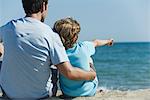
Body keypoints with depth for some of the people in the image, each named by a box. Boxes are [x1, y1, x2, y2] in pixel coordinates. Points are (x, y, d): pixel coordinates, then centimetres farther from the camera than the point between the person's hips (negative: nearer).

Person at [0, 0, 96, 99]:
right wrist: (92, 74, -2)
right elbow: (69, 73, -20)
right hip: (39, 95, -1)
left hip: (9, 93, 2)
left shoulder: (9, 27, -8)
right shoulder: (51, 35, -17)